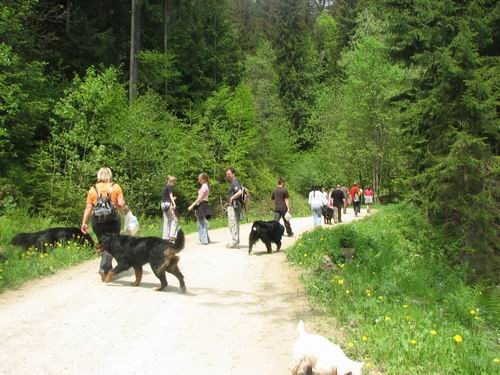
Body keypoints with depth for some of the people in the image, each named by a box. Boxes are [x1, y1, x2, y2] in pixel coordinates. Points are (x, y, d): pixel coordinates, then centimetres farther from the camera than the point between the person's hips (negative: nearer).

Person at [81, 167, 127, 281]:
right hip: (112, 219, -3)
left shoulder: (93, 189, 6)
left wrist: (84, 223, 4)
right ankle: (103, 267, -15)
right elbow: (121, 204, -7)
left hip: (97, 220, 3)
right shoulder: (115, 187, 0)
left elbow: (88, 207, 2)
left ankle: (108, 269, 22)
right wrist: (125, 209, 14)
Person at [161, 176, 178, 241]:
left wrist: (172, 199, 29)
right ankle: (172, 235, -15)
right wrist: (174, 203, -27)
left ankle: (165, 237, 8)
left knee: (166, 221, 9)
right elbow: (170, 195, -16)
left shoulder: (165, 187, 19)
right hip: (168, 204, -9)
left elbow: (164, 197, 17)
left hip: (163, 204, 9)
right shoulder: (170, 187, -4)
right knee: (174, 219, -7)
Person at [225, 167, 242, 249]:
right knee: (235, 224, 14)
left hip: (233, 206, -11)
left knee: (233, 224, -8)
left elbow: (239, 192, -28)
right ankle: (236, 242, 20)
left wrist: (232, 198, -17)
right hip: (233, 206, 11)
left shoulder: (234, 182, -13)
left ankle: (234, 243, -6)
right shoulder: (234, 182, 19)